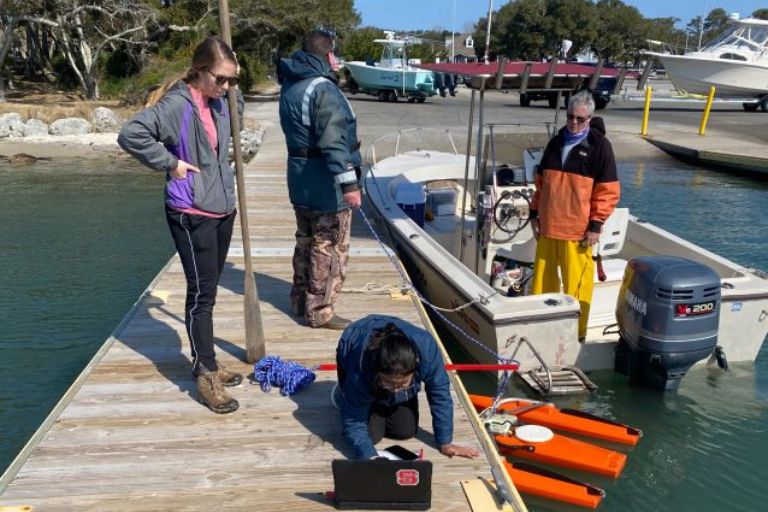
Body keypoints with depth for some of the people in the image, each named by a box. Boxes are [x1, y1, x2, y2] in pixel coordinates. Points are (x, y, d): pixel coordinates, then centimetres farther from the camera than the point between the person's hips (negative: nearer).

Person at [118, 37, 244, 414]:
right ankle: (205, 376, 8)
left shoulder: (219, 102, 7)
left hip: (223, 209, 8)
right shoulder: (177, 104, -16)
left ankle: (207, 364, 28)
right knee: (202, 294, -3)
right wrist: (170, 163, -19)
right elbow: (131, 134, -25)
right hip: (191, 214, -8)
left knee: (209, 291, 16)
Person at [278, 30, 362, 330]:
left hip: (300, 181, 9)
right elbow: (333, 141, -29)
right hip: (325, 184, -9)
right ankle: (320, 312, 9)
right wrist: (348, 182, -31)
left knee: (306, 242, 20)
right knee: (330, 249, 1)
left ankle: (301, 301, 32)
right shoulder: (323, 89, -19)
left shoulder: (290, 86, 10)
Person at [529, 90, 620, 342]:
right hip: (547, 227, 5)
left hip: (578, 231, -5)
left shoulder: (599, 146, -4)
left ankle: (576, 333, 11)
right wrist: (535, 213, 14)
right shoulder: (555, 143, 12)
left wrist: (596, 224, -11)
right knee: (543, 280, 12)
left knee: (576, 284, -2)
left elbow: (608, 190, -6)